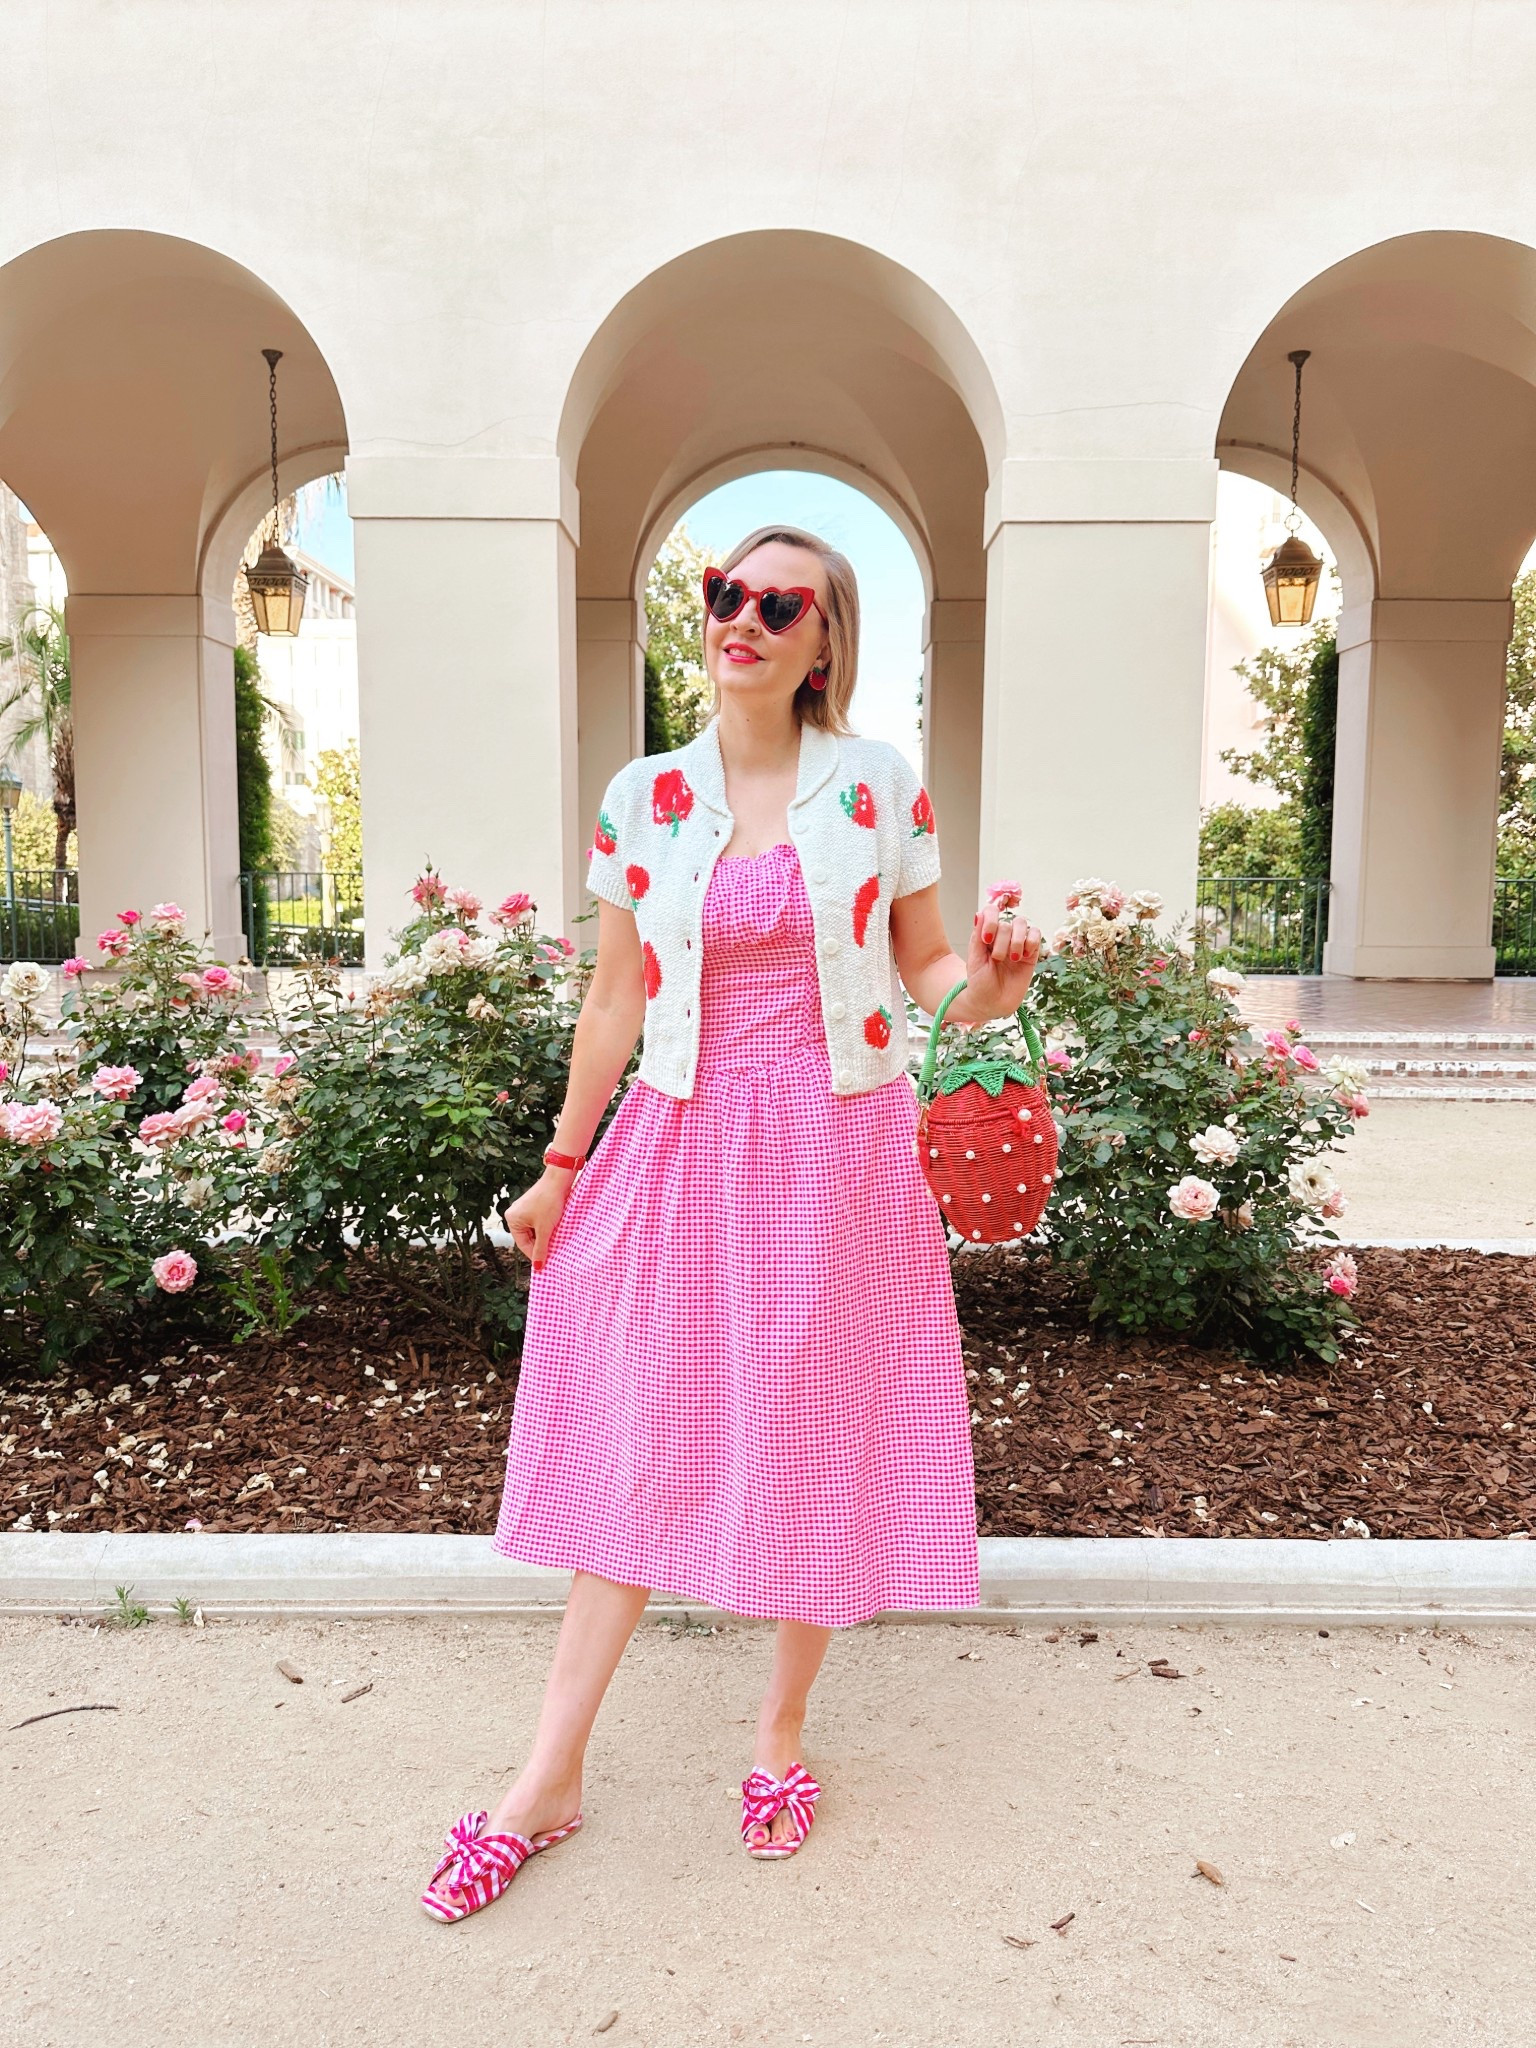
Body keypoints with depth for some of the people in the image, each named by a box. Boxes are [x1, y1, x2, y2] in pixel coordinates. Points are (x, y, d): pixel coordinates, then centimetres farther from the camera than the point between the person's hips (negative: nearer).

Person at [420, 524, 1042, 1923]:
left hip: (838, 1152, -1)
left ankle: (783, 1730, 33)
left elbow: (926, 965, 5)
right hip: (682, 1150, 1)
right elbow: (616, 995, 7)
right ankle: (553, 1775, 21)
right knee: (647, 1439, 7)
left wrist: (993, 979, -18)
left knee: (818, 1439, 9)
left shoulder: (882, 785, -1)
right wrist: (562, 1161, 9)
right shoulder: (644, 797, 3)